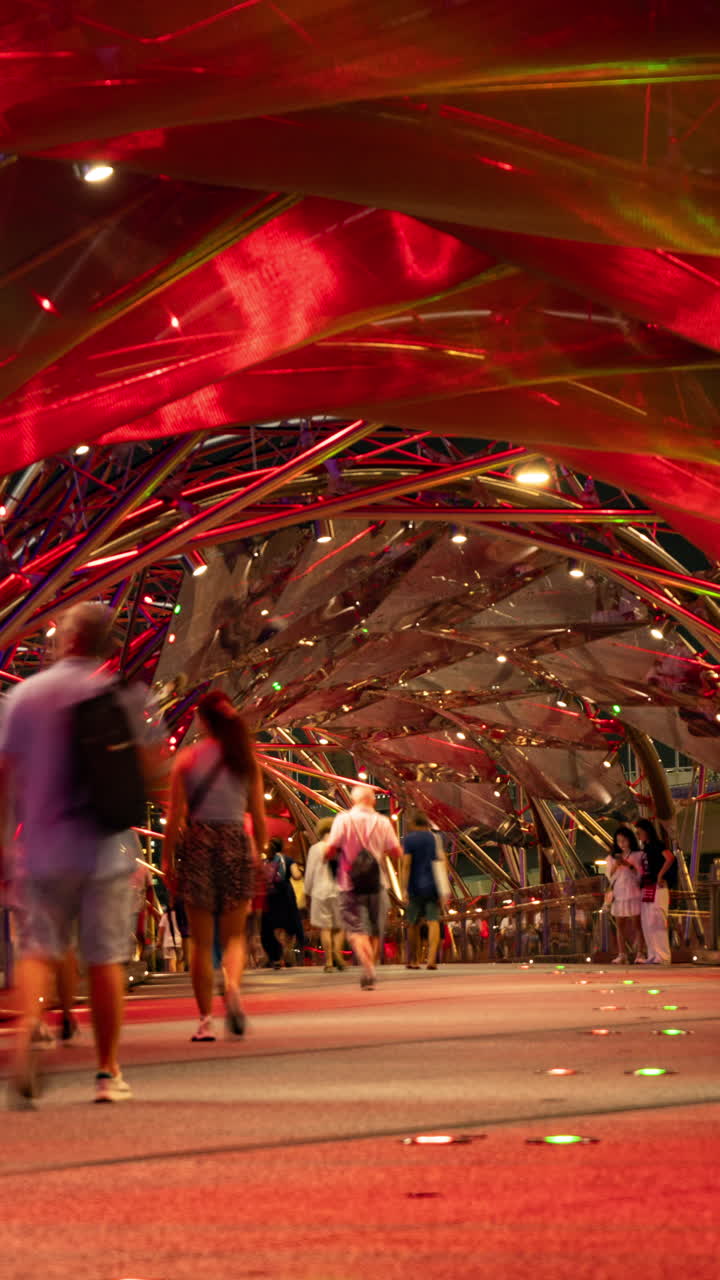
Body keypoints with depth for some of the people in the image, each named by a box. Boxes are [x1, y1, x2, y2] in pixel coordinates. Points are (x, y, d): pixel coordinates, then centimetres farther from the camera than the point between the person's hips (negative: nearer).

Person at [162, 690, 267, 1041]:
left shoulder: (187, 759, 0)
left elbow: (175, 816, -3)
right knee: (234, 935, 9)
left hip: (198, 842, -1)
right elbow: (259, 817, 5)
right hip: (236, 841, 1)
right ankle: (233, 987, -20)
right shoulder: (246, 760, 4)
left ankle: (205, 1019, 5)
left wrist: (167, 860, 3)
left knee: (201, 940, 7)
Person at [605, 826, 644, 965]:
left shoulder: (638, 855, 6)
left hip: (633, 893, -3)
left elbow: (641, 874, -3)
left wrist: (628, 864, -14)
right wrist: (615, 865, -7)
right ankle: (622, 955, 0)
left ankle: (639, 954, -5)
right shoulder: (612, 857, 15)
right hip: (618, 894, 3)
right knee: (620, 926, 0)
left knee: (636, 924, -6)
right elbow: (609, 876, 10)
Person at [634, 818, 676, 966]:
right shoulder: (645, 848, 19)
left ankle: (663, 956, -9)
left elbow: (670, 858, -25)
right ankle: (653, 956, 12)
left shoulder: (657, 845, -7)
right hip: (645, 889, 9)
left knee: (656, 922, -10)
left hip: (656, 888, -9)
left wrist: (660, 875, -20)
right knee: (646, 924, 8)